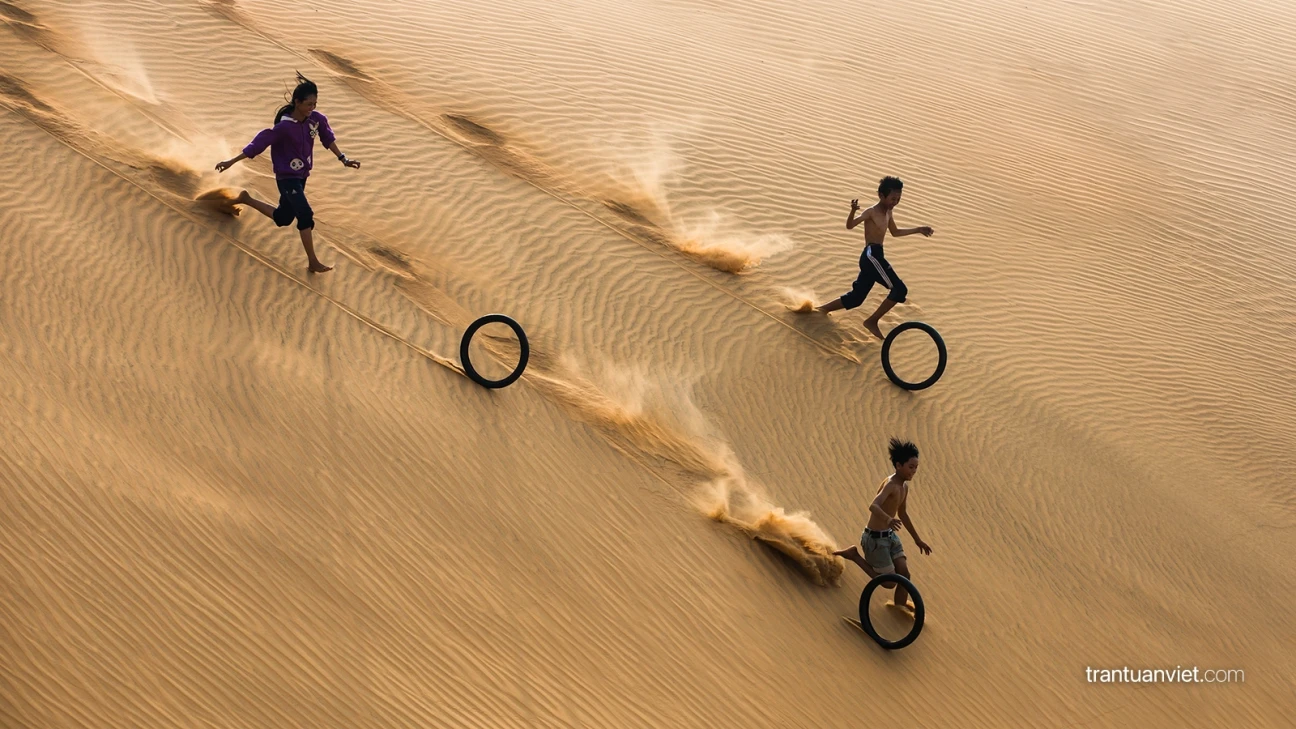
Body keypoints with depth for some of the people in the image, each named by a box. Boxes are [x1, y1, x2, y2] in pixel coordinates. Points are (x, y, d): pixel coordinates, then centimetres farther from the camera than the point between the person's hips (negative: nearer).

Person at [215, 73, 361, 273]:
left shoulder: (317, 119, -7)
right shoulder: (284, 127, -23)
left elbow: (328, 138, 10)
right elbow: (258, 143, -20)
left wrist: (343, 159, 9)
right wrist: (232, 162, -17)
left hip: (301, 176, 8)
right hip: (286, 178, -8)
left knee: (282, 218, 20)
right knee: (306, 215, -20)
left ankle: (246, 199, 41)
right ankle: (313, 262, -14)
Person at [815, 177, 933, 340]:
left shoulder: (888, 212, 19)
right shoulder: (871, 212, -8)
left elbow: (895, 232, 35)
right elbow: (850, 226, -19)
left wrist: (918, 230, 32)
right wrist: (853, 211, -39)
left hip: (873, 257, 9)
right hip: (871, 255, -9)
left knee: (855, 298, 13)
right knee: (900, 289, -12)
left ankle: (821, 309, 20)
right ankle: (872, 321, -6)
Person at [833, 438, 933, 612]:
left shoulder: (904, 486, 5)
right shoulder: (890, 485, -25)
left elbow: (903, 513, 20)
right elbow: (873, 506, -43)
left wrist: (917, 539, 25)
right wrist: (888, 519, -63)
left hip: (890, 535, 8)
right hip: (875, 539, -8)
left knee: (904, 575, 1)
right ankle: (855, 555, 12)